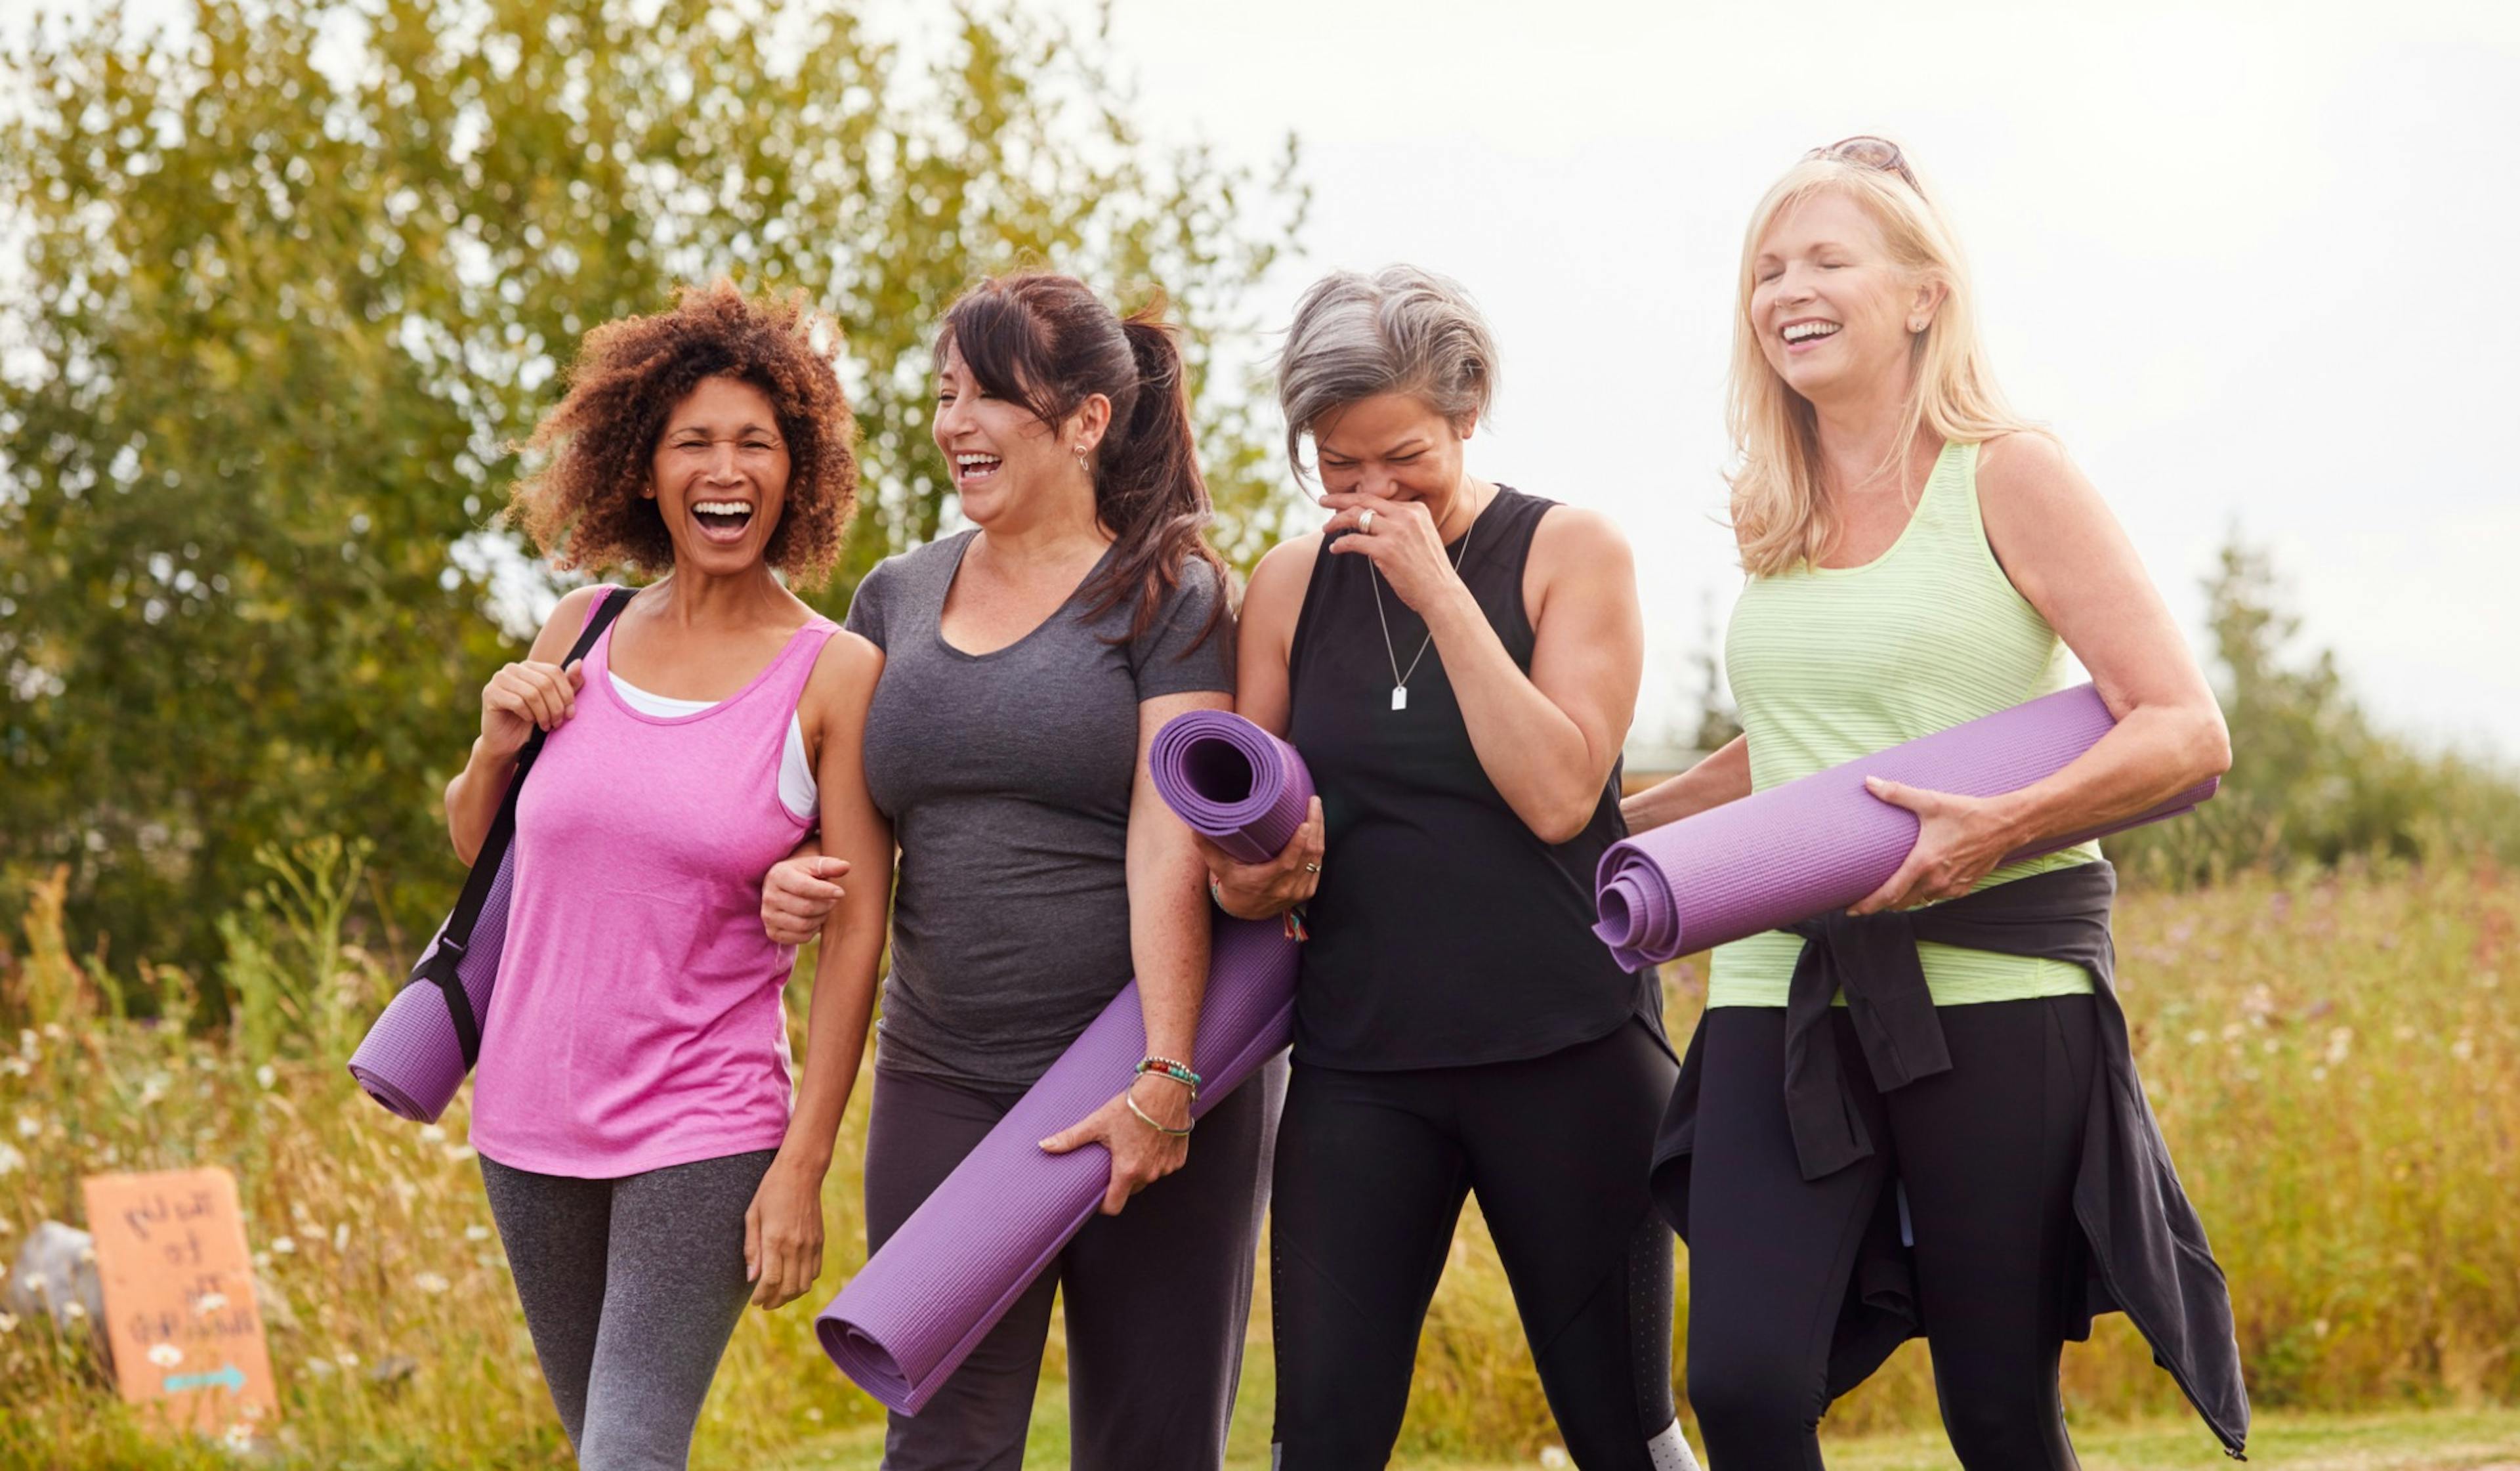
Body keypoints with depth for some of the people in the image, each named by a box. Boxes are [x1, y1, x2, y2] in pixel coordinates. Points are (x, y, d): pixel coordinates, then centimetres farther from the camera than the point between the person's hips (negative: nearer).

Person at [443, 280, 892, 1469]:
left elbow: (858, 930, -9)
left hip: (705, 1128, -5)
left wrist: (804, 1166, -13)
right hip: (530, 1118, 5)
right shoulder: (581, 632, 5)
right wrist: (497, 744, -4)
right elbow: (476, 844, 18)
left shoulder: (835, 675, -8)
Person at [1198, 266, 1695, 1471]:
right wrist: (1253, 874, -8)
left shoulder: (1573, 553, -1)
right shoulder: (1291, 584, 9)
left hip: (1565, 1051, -2)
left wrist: (1441, 592, -15)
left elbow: (1558, 795, -13)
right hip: (1360, 1061, 3)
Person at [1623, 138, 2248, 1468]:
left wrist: (2000, 827, -22)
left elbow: (2188, 732, -9)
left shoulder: (2005, 480, -3)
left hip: (1992, 994, -4)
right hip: (1784, 992, 5)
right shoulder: (1777, 518, 14)